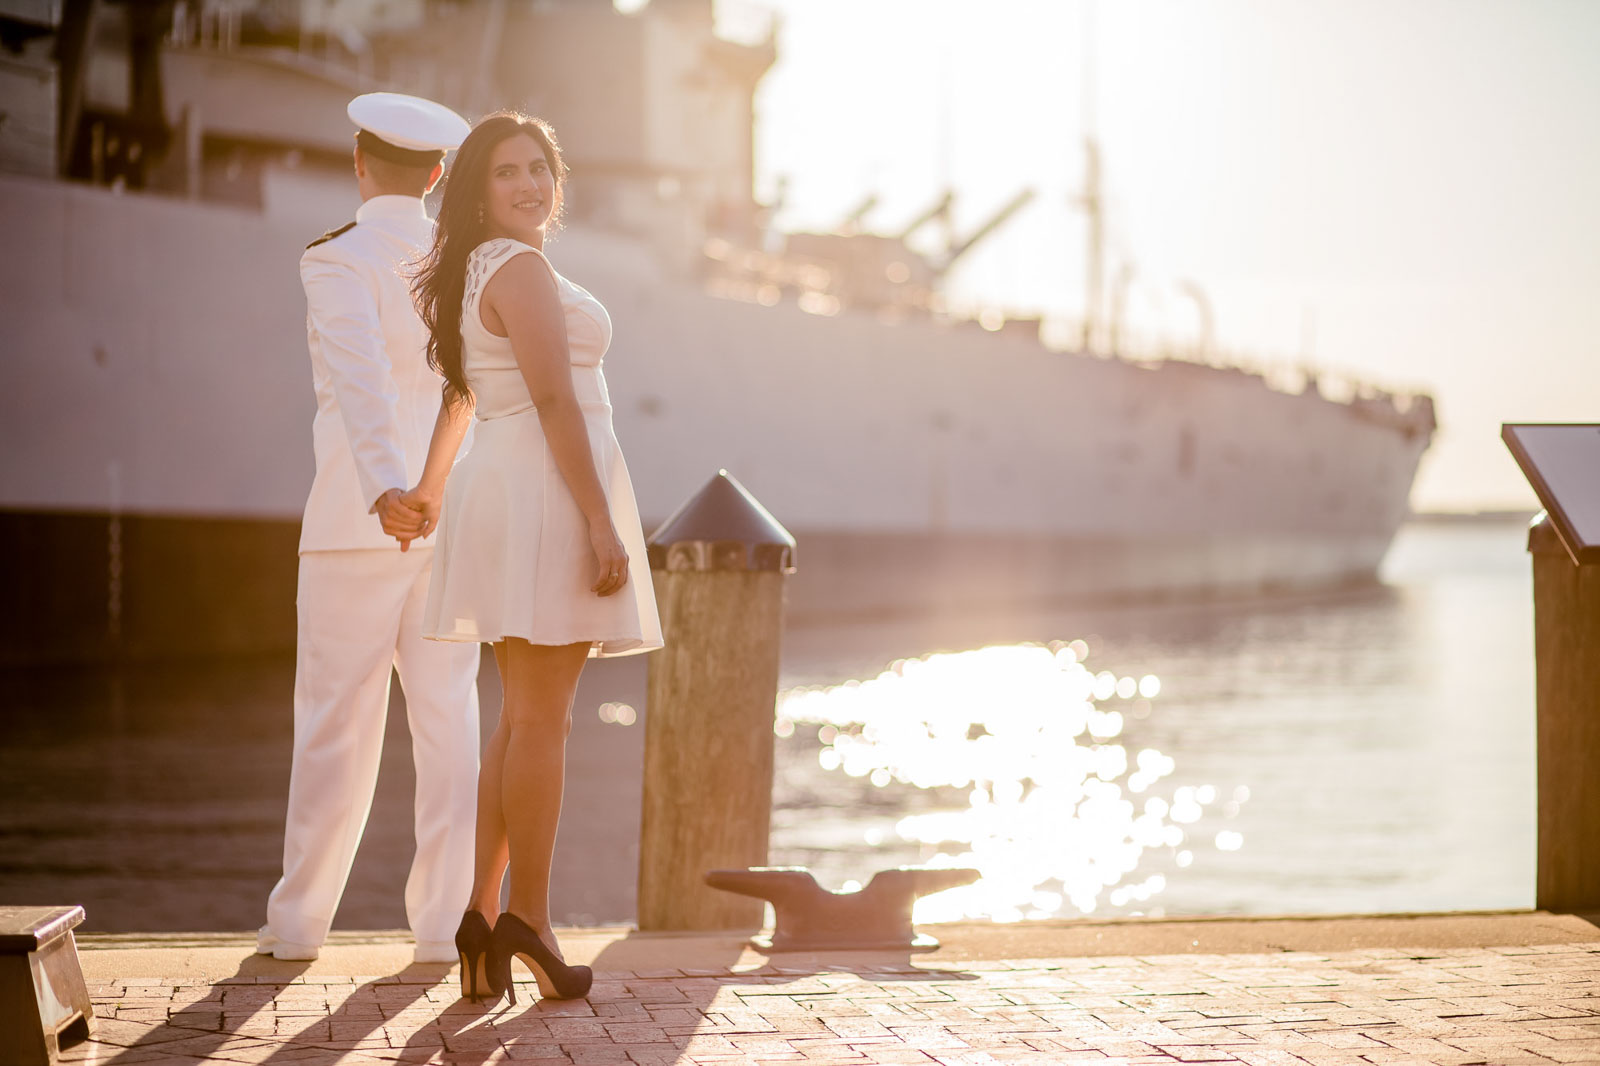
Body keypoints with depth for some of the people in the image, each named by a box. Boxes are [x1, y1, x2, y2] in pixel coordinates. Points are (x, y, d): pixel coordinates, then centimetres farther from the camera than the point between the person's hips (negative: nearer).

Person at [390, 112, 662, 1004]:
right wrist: (601, 523, -21)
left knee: (524, 720, 11)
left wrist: (432, 491, 44)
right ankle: (528, 921, -5)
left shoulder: (478, 273, 20)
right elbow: (555, 400, -18)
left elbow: (462, 394, 33)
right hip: (548, 491, -10)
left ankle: (483, 914, 10)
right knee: (542, 719, -7)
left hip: (503, 492, 10)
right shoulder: (521, 269, -10)